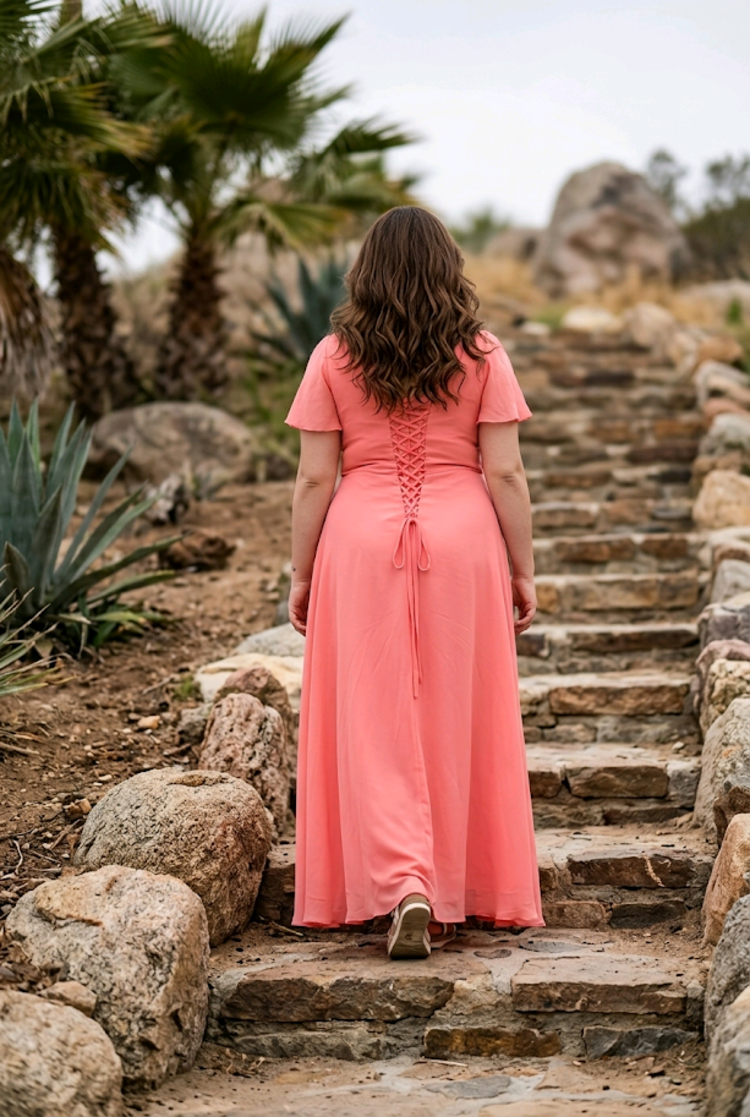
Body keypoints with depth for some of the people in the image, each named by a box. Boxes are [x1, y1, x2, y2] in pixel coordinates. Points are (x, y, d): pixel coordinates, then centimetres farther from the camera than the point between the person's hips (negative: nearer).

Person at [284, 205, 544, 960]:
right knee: (454, 719, 9)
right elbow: (505, 474, -3)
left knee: (375, 721, 4)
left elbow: (314, 478, -2)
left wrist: (301, 574, 6)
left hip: (363, 544, -1)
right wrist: (523, 570, 5)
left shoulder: (334, 358, 0)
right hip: (462, 542, 1)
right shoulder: (481, 356, 0)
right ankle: (448, 900, 16)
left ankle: (402, 888, -10)